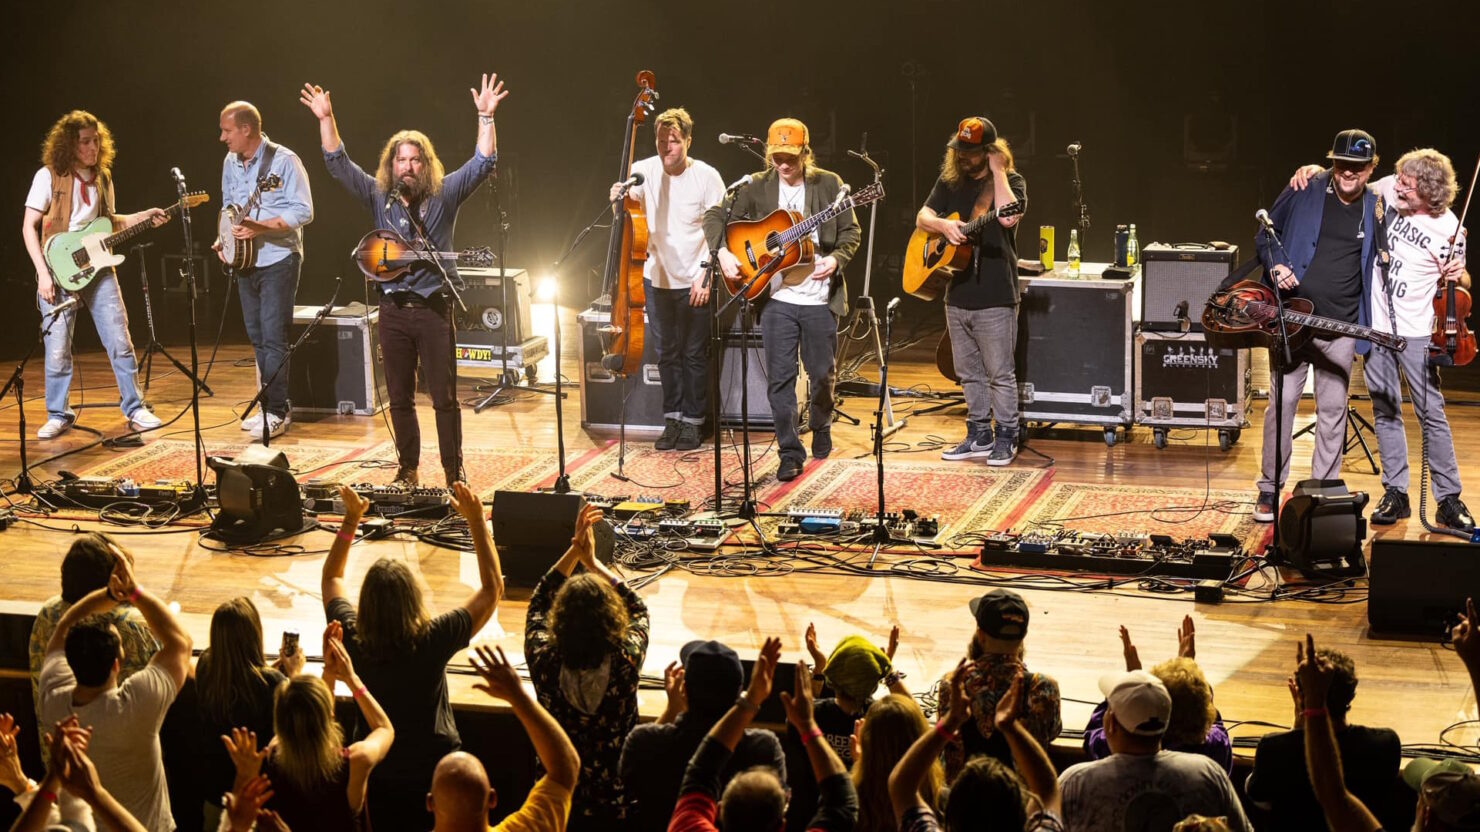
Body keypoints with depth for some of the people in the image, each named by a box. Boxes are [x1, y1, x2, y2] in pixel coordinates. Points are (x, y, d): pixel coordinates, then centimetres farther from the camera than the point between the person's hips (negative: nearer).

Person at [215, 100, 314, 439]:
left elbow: (303, 211, -16)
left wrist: (262, 226, -25)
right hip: (246, 261, 7)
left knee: (273, 338, -10)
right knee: (257, 337, 11)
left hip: (278, 259, -7)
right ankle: (268, 404, 20)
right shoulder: (230, 163, 8)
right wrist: (225, 238, 1)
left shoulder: (283, 160, -14)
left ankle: (277, 412, -6)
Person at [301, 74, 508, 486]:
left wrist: (485, 117, -15)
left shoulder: (445, 194, 3)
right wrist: (326, 120, -5)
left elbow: (483, 163, -5)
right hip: (394, 308, 3)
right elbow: (339, 164, 5)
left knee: (444, 396, -3)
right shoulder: (379, 197, 8)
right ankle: (408, 469, 19)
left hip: (434, 308, -3)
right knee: (399, 397, 8)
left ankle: (454, 474, 3)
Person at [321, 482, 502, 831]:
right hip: (433, 772, -3)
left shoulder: (353, 639, -19)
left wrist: (351, 520, 2)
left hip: (375, 775, 3)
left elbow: (331, 578, 3)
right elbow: (492, 588, -17)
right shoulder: (433, 641, -27)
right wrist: (476, 520, -16)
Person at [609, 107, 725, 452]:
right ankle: (672, 419, 24)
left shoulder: (707, 177, -12)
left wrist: (706, 276, -16)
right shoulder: (644, 171, -6)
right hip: (657, 278, 3)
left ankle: (692, 422, 17)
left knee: (694, 355, 5)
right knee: (666, 354, 13)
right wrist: (617, 200, -38)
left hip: (695, 282, -3)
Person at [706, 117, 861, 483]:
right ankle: (790, 453, 4)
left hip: (820, 298, 0)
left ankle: (820, 426, 39)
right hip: (776, 297, 0)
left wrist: (836, 259, -14)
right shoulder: (757, 187, 1)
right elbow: (716, 216, 4)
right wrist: (722, 251, -12)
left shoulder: (829, 184, 0)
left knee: (823, 373, 10)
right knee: (780, 378, -3)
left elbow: (851, 231, 4)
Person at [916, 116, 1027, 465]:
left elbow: (1008, 217, -24)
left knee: (999, 372, -2)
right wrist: (943, 225, -12)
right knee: (968, 372, 13)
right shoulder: (950, 180, 10)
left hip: (995, 296, -6)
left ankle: (1006, 439, 8)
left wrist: (997, 172, -19)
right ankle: (980, 436, 23)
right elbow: (922, 217, 9)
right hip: (957, 294, 6)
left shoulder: (1011, 180, -5)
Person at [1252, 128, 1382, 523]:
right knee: (1282, 402, 0)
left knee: (1333, 410, 5)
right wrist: (1276, 266, -11)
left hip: (1341, 327, 2)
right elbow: (1265, 236, 8)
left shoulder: (1376, 208, 4)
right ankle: (1270, 489, 12)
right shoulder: (1304, 192, -2)